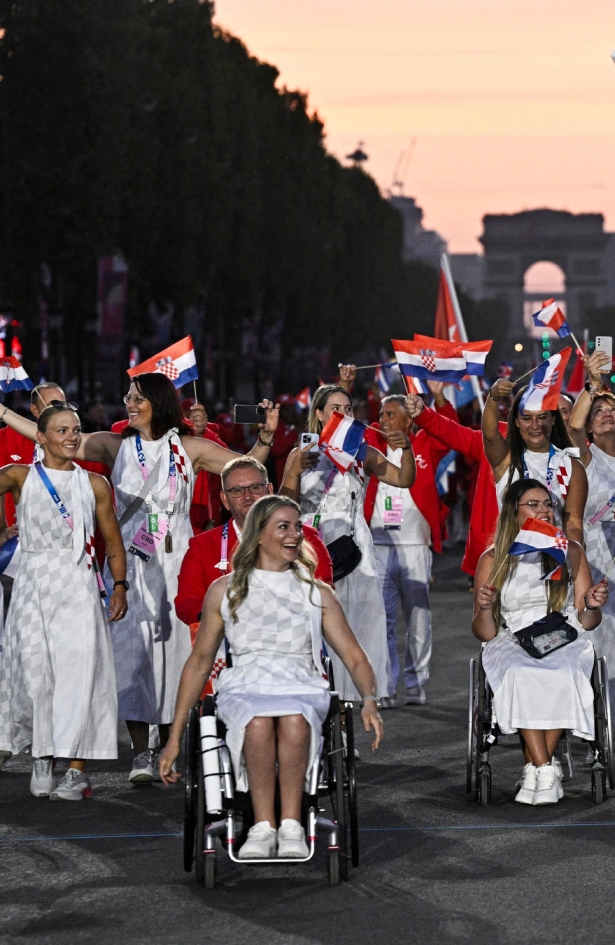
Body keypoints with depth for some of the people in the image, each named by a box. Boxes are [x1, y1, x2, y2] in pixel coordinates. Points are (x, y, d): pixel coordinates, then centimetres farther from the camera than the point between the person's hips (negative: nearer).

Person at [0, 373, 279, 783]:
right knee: (133, 646, -6)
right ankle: (141, 753, -5)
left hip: (177, 561, -1)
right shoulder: (116, 446, 9)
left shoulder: (189, 448, 5)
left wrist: (266, 436, -12)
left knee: (176, 645, -2)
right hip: (131, 561, 1)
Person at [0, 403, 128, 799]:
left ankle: (77, 770, -8)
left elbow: (113, 541, 12)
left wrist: (120, 586, 0)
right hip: (35, 584, 0)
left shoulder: (95, 484, 10)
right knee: (35, 671, -5)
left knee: (79, 672, -8)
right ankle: (43, 756, 11)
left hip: (79, 587, 0)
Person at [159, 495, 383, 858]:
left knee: (294, 720, -38)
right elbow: (200, 662, 18)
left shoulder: (317, 594, 17)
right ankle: (263, 828, -34)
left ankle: (291, 826, -35)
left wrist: (370, 701, -10)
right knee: (259, 723, -38)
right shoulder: (225, 591, 14)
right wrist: (175, 737, 14)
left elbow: (354, 656, 13)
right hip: (245, 689, 0)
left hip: (302, 690, 0)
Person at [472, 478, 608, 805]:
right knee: (521, 674, -36)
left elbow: (586, 622, 13)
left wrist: (592, 607, -10)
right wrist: (484, 608, -14)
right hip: (512, 643, 0)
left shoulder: (571, 552, 13)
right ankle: (546, 772, -33)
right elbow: (484, 633, 8)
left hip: (563, 640, 0)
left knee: (561, 673, -35)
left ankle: (532, 769, -27)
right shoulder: (493, 560, 10)